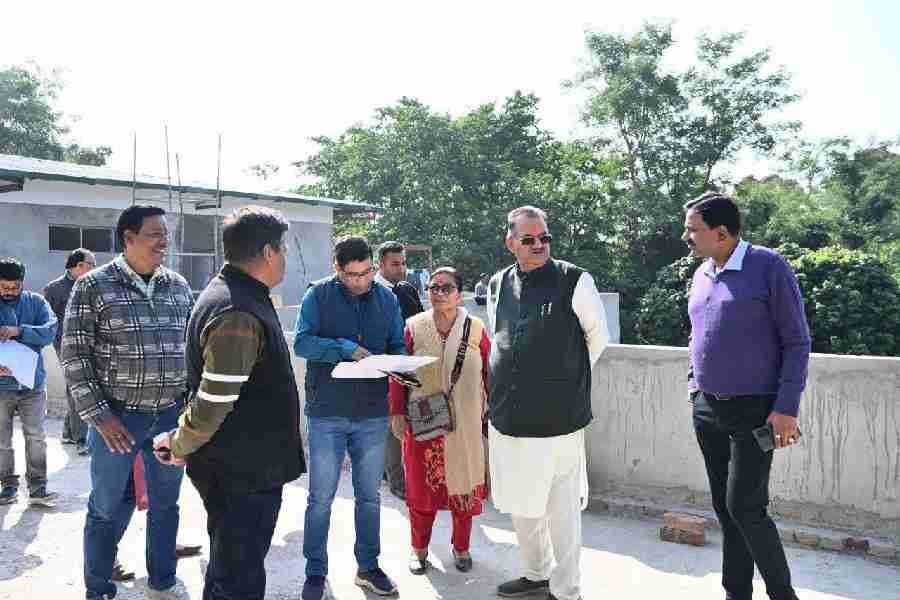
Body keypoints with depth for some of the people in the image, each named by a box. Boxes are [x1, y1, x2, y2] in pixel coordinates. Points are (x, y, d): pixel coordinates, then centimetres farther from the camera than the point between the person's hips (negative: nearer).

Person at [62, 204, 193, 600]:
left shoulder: (178, 286, 6)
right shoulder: (93, 286, -6)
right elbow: (74, 355, -7)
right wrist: (99, 415, -12)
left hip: (171, 415, 4)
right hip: (118, 416, -4)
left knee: (166, 505, 14)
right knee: (108, 509, 8)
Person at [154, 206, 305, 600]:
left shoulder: (234, 295, 9)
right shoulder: (239, 314, -25)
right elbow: (213, 403, -25)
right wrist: (180, 446, -9)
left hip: (236, 467, 10)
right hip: (243, 476, -10)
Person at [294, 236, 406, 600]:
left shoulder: (387, 298, 6)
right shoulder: (318, 295, -5)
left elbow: (398, 346, 9)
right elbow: (302, 342, -14)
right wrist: (347, 348, -23)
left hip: (373, 413, 3)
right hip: (327, 413, -3)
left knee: (369, 495, 15)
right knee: (321, 498, 7)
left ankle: (368, 567, 30)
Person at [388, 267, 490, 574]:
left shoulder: (476, 328, -1)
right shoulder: (413, 327, 0)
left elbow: (489, 374, 2)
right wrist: (397, 413, -2)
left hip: (465, 424, 0)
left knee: (463, 483, 10)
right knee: (421, 484, 9)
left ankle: (461, 546, 29)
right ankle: (419, 547, 28)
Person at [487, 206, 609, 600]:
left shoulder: (575, 282, -7)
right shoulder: (497, 286, 6)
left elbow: (598, 337, 4)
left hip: (558, 419, -5)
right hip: (508, 419, 5)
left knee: (561, 508, 4)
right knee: (520, 505, 18)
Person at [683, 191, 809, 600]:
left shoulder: (769, 267, -10)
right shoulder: (701, 275, 9)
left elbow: (797, 342, -10)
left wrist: (787, 408, -15)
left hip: (754, 412, -6)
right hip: (707, 411, 6)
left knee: (745, 507, -8)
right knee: (724, 507, 11)